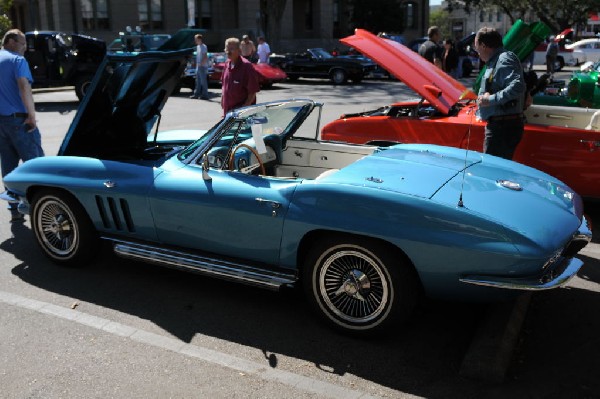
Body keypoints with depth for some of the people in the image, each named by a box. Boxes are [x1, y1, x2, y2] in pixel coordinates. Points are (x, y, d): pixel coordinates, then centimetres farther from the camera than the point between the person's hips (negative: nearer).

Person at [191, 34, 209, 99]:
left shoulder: (203, 47, -13)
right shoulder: (198, 46, 14)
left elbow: (205, 57, -19)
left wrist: (201, 64, -19)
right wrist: (197, 64, 15)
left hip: (203, 67, -9)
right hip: (198, 67, 9)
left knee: (203, 81, -5)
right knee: (198, 81, 12)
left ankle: (205, 95, -1)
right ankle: (196, 94, 17)